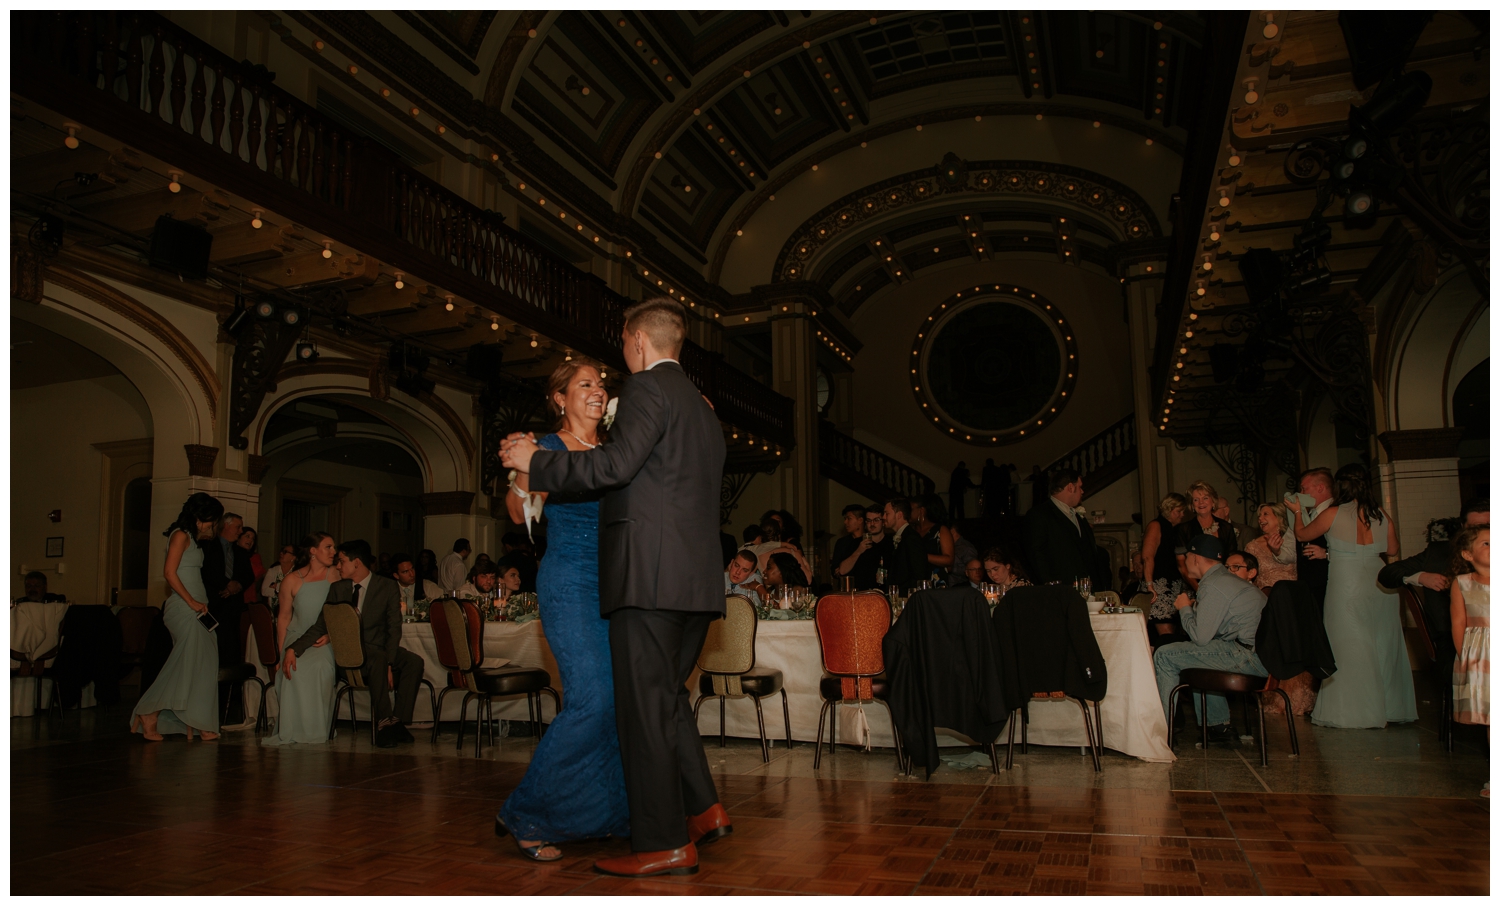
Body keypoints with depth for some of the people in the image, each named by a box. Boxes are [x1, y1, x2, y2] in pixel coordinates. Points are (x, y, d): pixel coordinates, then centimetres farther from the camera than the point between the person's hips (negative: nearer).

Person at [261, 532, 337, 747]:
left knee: (320, 667, -30)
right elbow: (283, 617, 5)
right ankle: (292, 731, -9)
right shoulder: (292, 580, 0)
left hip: (324, 642, -1)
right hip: (296, 639, 1)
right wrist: (283, 652, -2)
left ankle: (315, 731, -17)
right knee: (295, 673, -26)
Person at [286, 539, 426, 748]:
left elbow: (394, 629, -7)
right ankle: (383, 723, -31)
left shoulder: (388, 587, -1)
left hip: (380, 649, 1)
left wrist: (389, 664, -20)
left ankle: (399, 721, -25)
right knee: (378, 658, -36)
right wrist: (293, 649, -11)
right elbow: (320, 626, 6)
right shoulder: (337, 589, 7)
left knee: (415, 662, -29)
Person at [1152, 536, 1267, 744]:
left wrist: (1185, 608, 2)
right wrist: (1190, 609, 15)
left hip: (1251, 658, -10)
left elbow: (1200, 637, -13)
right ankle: (1219, 725, 30)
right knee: (1195, 658, 32)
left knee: (1164, 655, -8)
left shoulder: (1212, 586, -12)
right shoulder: (1226, 578, 19)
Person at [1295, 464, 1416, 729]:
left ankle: (1352, 711, 4)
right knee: (1382, 645, 14)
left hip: (1346, 586, -5)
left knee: (1349, 647, 1)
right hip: (1379, 586, 5)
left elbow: (1302, 534, 4)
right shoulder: (1383, 517, 3)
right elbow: (1392, 549, 16)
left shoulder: (1334, 513, -9)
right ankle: (1389, 707, 24)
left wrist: (1297, 512, 21)